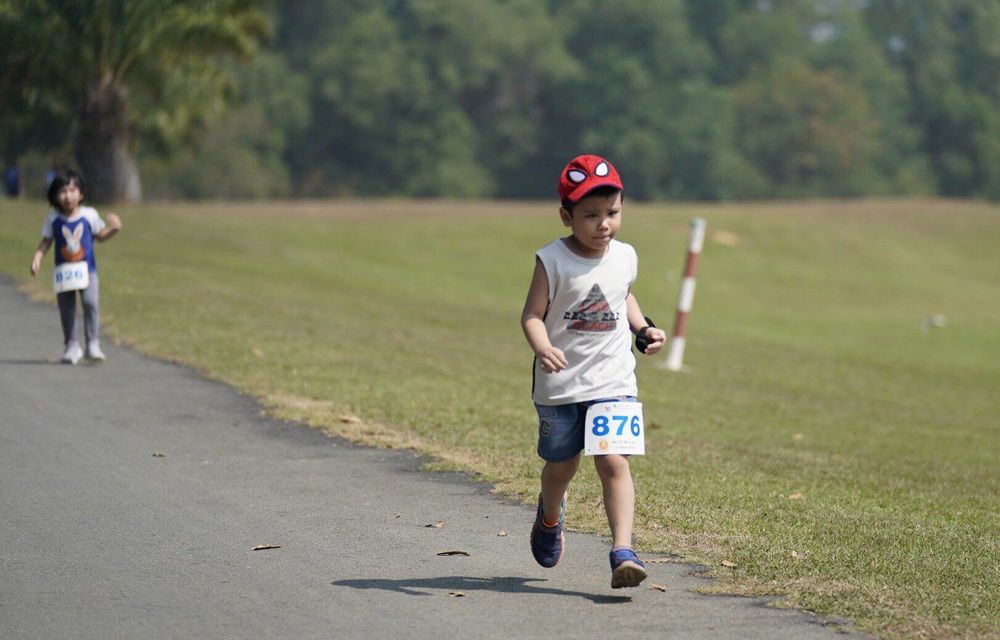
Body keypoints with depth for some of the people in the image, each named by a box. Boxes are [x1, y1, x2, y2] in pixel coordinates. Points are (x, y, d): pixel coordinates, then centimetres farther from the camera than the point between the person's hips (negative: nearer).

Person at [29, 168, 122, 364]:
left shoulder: (89, 215, -3)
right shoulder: (53, 219, -3)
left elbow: (100, 235, 8)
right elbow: (46, 241, 4)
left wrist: (113, 229, -10)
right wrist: (37, 257, -11)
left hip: (87, 269, -1)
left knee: (91, 302, -18)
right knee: (66, 309, 7)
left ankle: (93, 345, -11)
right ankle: (72, 346, 23)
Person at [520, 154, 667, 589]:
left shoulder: (625, 258, 2)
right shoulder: (552, 260, -12)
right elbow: (532, 315, -15)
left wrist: (643, 329, 6)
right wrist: (543, 348, -34)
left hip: (613, 382, 1)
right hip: (559, 385, -1)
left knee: (614, 462, -14)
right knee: (560, 466, 15)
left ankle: (623, 552, -20)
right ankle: (550, 516, 49)